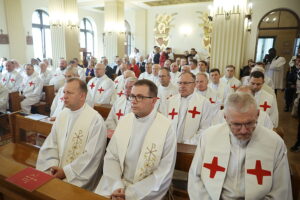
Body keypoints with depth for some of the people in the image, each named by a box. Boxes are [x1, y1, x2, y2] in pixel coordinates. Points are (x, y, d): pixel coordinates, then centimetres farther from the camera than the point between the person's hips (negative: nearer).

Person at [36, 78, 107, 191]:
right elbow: (50, 145, 6)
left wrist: (66, 171, -14)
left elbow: (91, 156, -17)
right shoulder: (62, 115, 6)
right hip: (57, 171, 5)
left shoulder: (96, 120, -15)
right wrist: (53, 166, -8)